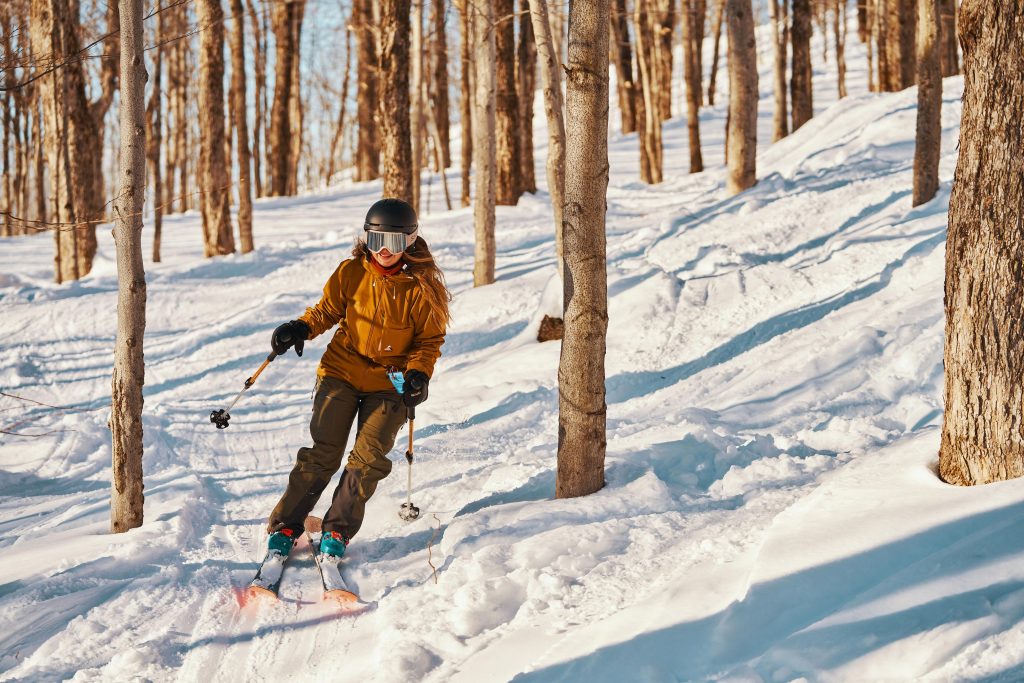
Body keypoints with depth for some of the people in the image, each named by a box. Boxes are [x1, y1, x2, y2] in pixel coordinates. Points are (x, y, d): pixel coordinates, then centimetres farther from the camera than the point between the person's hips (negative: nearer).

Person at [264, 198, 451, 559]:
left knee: (369, 458, -12)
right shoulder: (351, 273, -3)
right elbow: (327, 311, 9)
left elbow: (430, 339, 1)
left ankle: (337, 530, 1)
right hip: (342, 370, 1)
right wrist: (301, 328, -10)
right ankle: (284, 526, 2)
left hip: (389, 383, 0)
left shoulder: (421, 287, -7)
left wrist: (418, 373, -15)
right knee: (323, 453, -7)